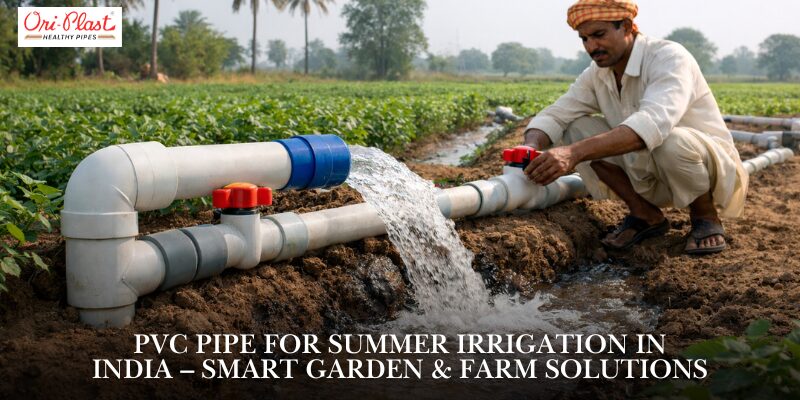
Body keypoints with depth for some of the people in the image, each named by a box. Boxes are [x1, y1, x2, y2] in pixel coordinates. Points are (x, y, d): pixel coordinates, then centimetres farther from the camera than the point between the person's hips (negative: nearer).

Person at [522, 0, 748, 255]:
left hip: (713, 168, -6)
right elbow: (554, 116, -6)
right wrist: (532, 147, -32)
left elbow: (654, 123, -42)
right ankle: (645, 214, -1)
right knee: (574, 128, -11)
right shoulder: (596, 76, -2)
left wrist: (575, 152, -53)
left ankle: (706, 216, -8)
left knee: (672, 142, -40)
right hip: (652, 179, 6)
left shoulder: (669, 58, -24)